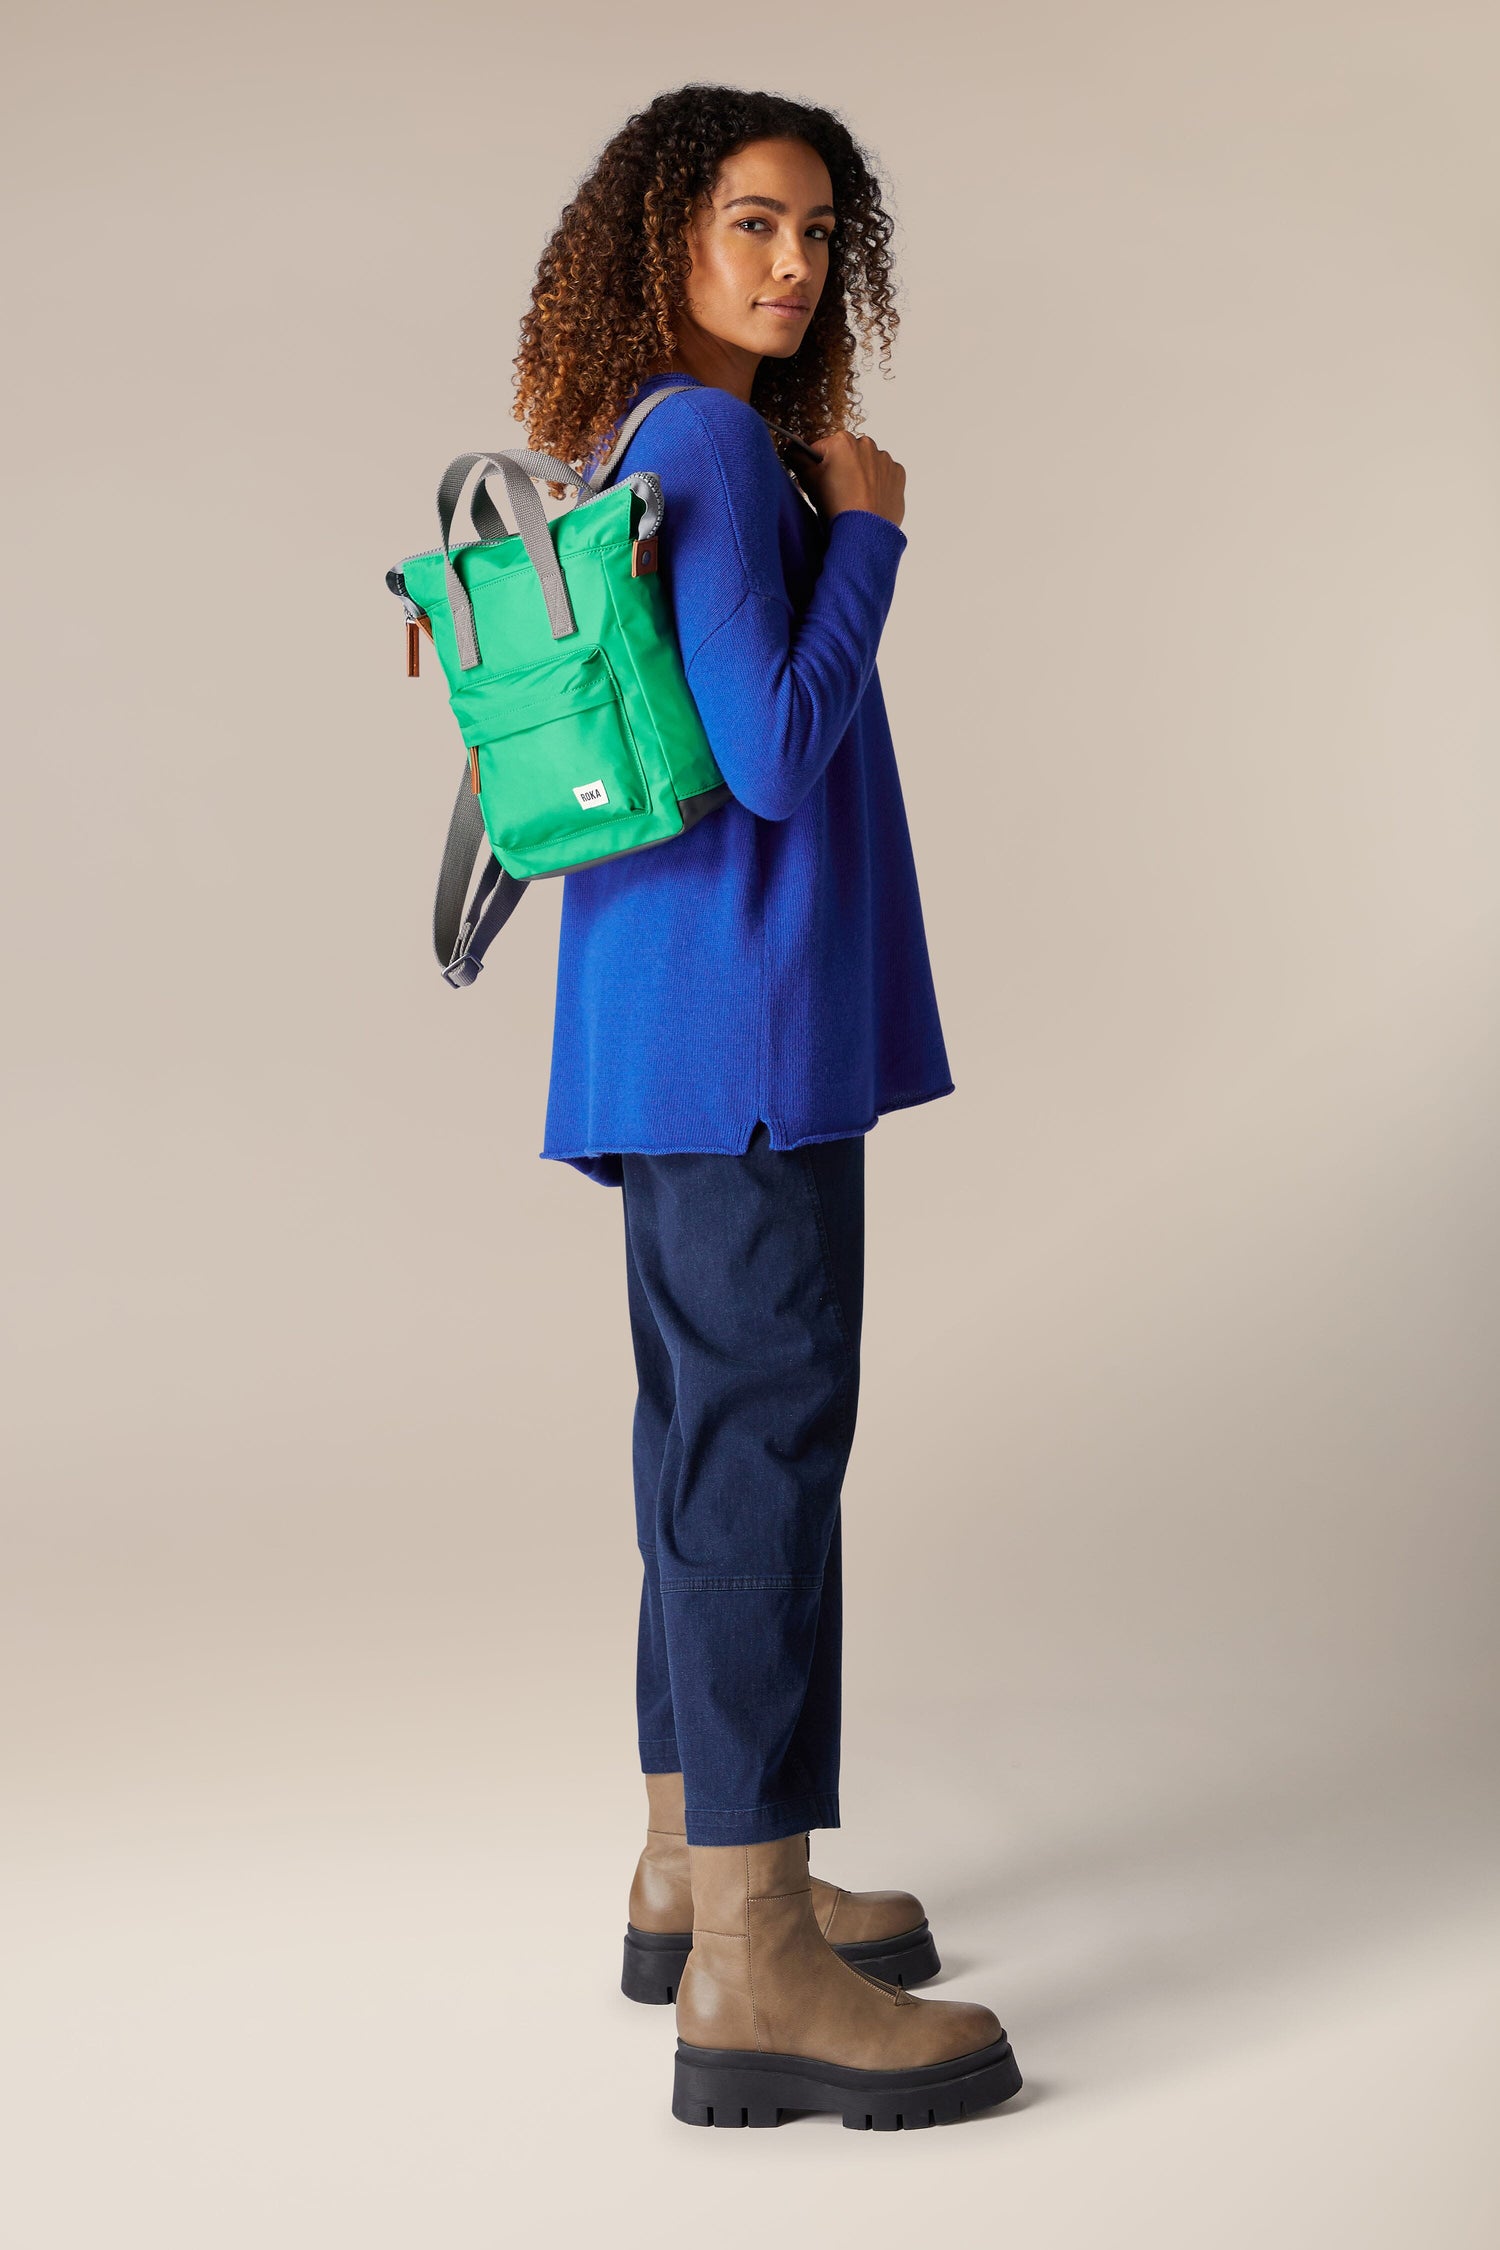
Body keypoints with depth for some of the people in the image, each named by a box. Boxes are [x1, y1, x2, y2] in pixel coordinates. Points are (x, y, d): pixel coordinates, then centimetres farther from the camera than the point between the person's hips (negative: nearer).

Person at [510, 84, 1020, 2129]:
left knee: (715, 1421, 13)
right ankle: (748, 1969, -7)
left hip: (688, 1028, 10)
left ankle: (694, 1870, 23)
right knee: (766, 1429, -10)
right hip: (737, 1019, -10)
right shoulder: (710, 445, -11)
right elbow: (774, 754, -18)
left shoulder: (650, 452, 18)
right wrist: (870, 529, -8)